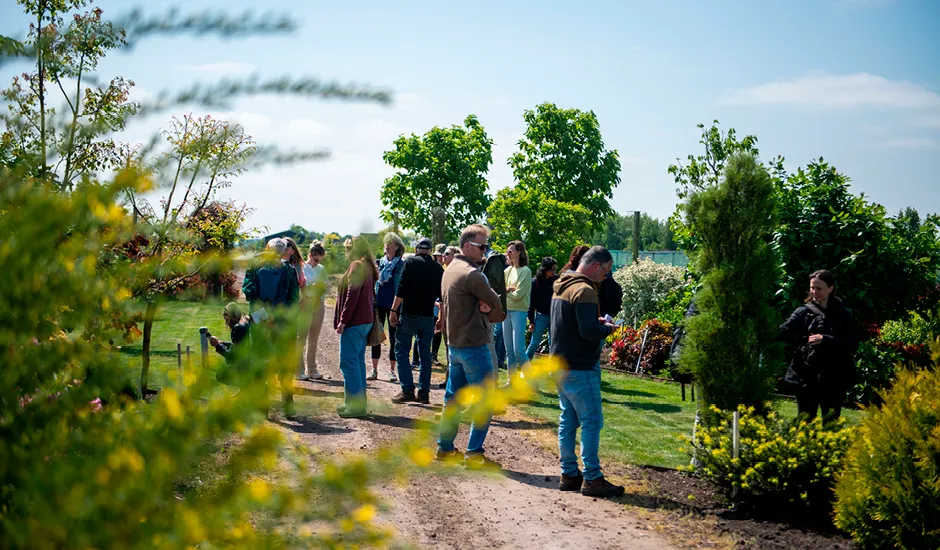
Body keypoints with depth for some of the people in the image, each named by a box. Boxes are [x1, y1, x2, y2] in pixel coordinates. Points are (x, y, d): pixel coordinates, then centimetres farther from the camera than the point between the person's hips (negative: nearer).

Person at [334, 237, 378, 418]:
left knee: (349, 362, -7)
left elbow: (352, 295, -19)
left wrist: (343, 320, -18)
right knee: (358, 361, 14)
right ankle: (357, 402, 18)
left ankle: (356, 405, -8)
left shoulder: (357, 266, -13)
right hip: (366, 320, 10)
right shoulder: (368, 267, 16)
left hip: (354, 322, -10)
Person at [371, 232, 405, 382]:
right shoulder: (379, 262, 8)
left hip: (393, 305, -3)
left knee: (393, 337, 3)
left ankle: (392, 370, 9)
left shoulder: (401, 265, -1)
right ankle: (374, 369, 11)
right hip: (379, 304, 3)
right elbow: (372, 282, 13)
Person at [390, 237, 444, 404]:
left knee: (402, 351, 2)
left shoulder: (410, 262, -3)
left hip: (409, 314, -4)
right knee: (425, 354, 10)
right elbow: (442, 295, 13)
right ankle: (424, 393, 9)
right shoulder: (438, 268, 10)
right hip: (428, 316, 4)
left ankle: (407, 390, -6)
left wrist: (394, 310, -8)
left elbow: (401, 289, -11)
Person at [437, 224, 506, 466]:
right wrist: (490, 312, 7)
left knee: (453, 397, 16)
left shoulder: (450, 270, 12)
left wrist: (482, 308, -7)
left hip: (454, 343, 10)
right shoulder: (472, 274, -19)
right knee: (485, 401, -3)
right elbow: (498, 307, -14)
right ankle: (474, 453, -1)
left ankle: (445, 447, 22)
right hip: (474, 344, -10)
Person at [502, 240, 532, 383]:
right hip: (506, 311, 7)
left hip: (519, 311, -7)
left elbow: (518, 295, -15)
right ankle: (512, 380, 16)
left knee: (519, 350, -10)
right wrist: (509, 289, -13)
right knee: (509, 350, 9)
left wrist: (505, 291, -1)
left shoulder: (525, 271, -9)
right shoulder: (507, 270, 10)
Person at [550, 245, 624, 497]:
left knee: (568, 421, 13)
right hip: (579, 368, -10)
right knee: (592, 422, -4)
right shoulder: (584, 290, -18)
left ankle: (569, 474, 19)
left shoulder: (562, 286, 13)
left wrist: (596, 322, 12)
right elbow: (588, 331, -26)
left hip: (560, 365, 10)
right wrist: (607, 329, -8)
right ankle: (592, 479, -2)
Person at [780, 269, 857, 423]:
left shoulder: (843, 315, 5)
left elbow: (852, 344, -7)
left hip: (833, 380, 0)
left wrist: (825, 340, -15)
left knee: (831, 422, 6)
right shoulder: (803, 312, 6)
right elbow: (783, 332, -7)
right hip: (806, 377, 0)